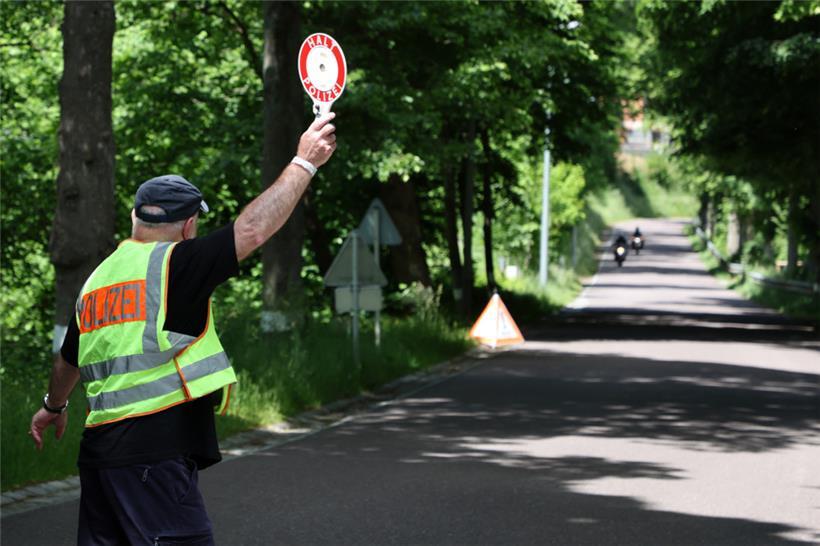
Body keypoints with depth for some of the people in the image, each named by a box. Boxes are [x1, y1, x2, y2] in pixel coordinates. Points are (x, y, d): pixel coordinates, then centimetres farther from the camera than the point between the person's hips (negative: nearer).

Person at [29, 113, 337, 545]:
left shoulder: (97, 279, 16)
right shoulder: (173, 264, -7)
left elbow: (68, 361, 31)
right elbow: (252, 230, -13)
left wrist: (54, 405, 51)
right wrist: (304, 162, -3)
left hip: (98, 452, 8)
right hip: (156, 455, -8)